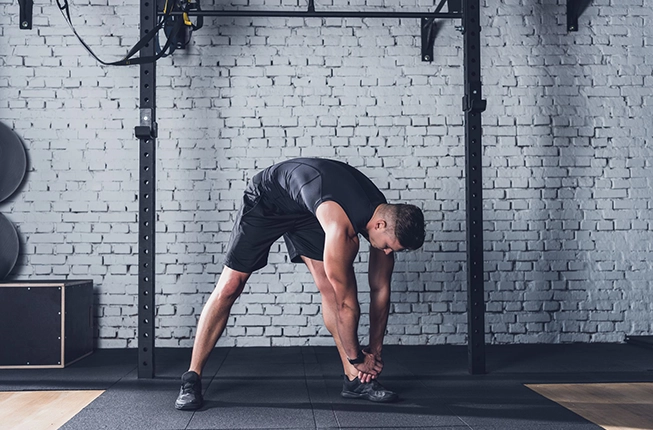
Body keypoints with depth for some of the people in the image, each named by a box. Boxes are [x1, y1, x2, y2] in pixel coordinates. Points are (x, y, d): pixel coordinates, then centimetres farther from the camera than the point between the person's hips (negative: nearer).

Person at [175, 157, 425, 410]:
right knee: (229, 287, -9)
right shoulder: (340, 223, -41)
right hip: (266, 200, -6)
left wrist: (375, 351, -1)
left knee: (331, 285, -8)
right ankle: (192, 378, 0)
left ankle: (355, 380, -2)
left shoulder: (385, 215, -16)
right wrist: (357, 357, -21)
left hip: (306, 211, 6)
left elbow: (381, 289, -5)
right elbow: (344, 301, -33)